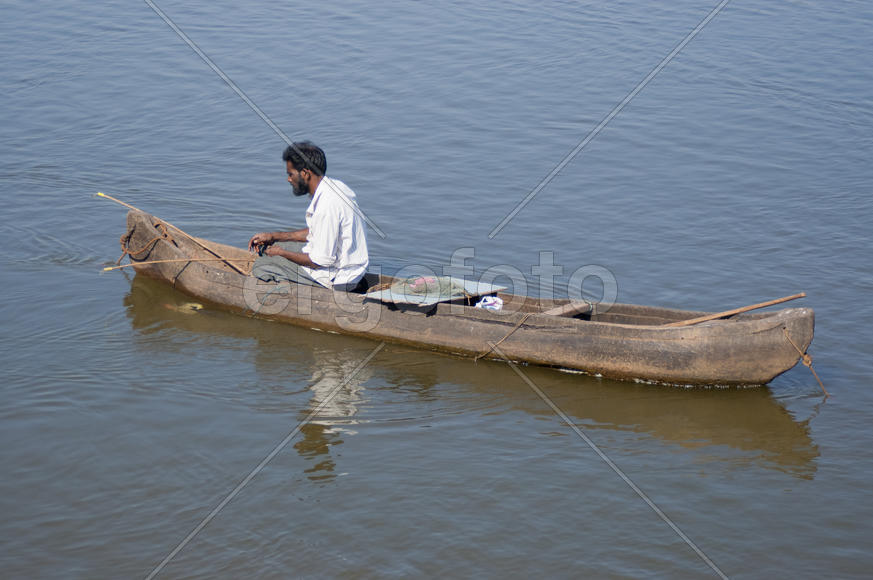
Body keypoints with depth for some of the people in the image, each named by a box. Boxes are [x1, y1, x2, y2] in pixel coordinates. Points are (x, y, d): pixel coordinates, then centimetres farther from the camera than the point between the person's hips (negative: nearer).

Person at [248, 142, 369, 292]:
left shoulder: (327, 205, -28)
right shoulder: (333, 185, 3)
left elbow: (321, 261, -24)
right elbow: (314, 233, 16)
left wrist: (282, 253, -10)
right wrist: (273, 236, 13)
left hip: (338, 278, -10)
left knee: (261, 267, -6)